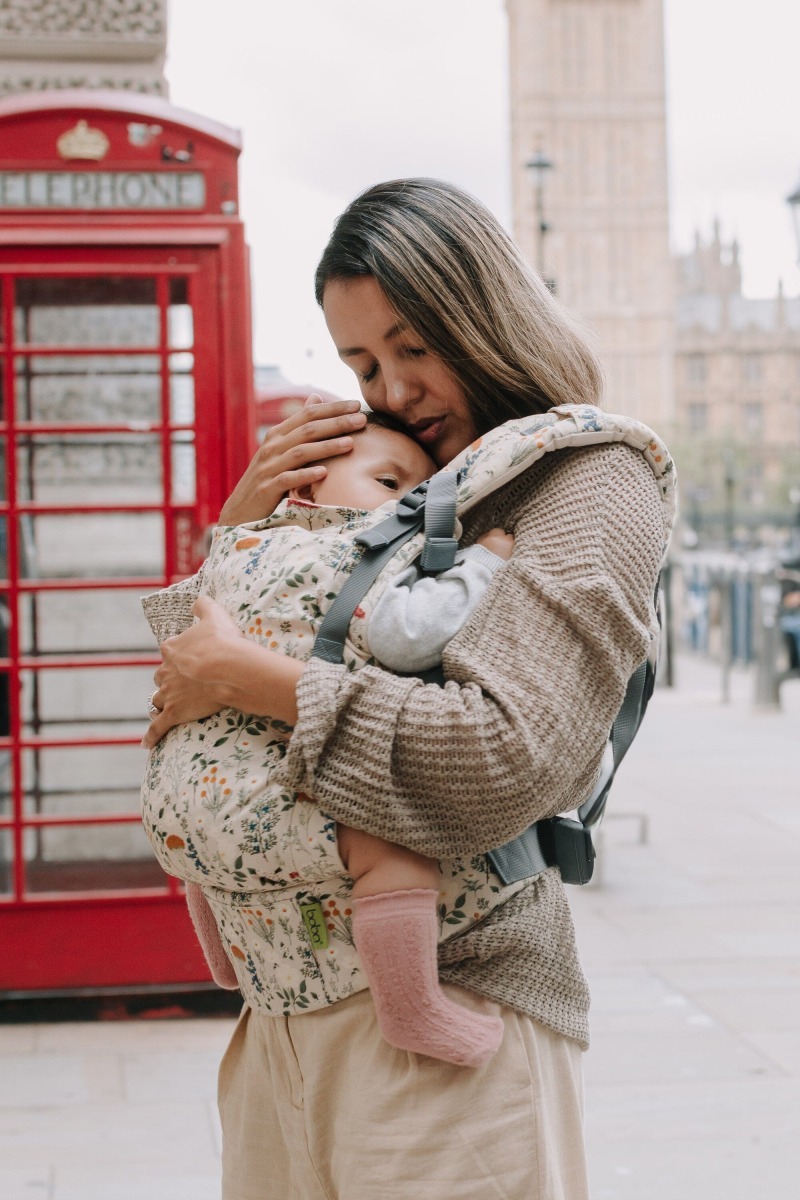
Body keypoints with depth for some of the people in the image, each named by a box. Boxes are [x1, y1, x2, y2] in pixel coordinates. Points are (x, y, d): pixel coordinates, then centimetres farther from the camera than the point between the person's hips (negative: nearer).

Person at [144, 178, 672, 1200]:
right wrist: (243, 520, 2)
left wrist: (240, 676, -15)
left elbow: (502, 760, -22)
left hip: (442, 1000, -7)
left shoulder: (593, 486, -7)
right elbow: (201, 635, 21)